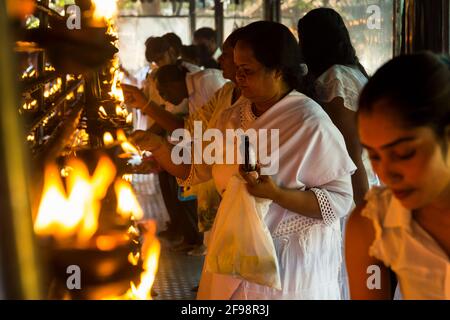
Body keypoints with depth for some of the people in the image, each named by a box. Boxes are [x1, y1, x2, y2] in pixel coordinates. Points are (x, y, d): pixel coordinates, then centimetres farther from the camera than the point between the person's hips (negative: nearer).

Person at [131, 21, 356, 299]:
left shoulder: (310, 123, -18)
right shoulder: (231, 118, 2)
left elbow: (339, 200, -20)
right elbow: (196, 169, 9)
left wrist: (276, 194, -30)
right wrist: (156, 145, -6)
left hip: (291, 262, -6)